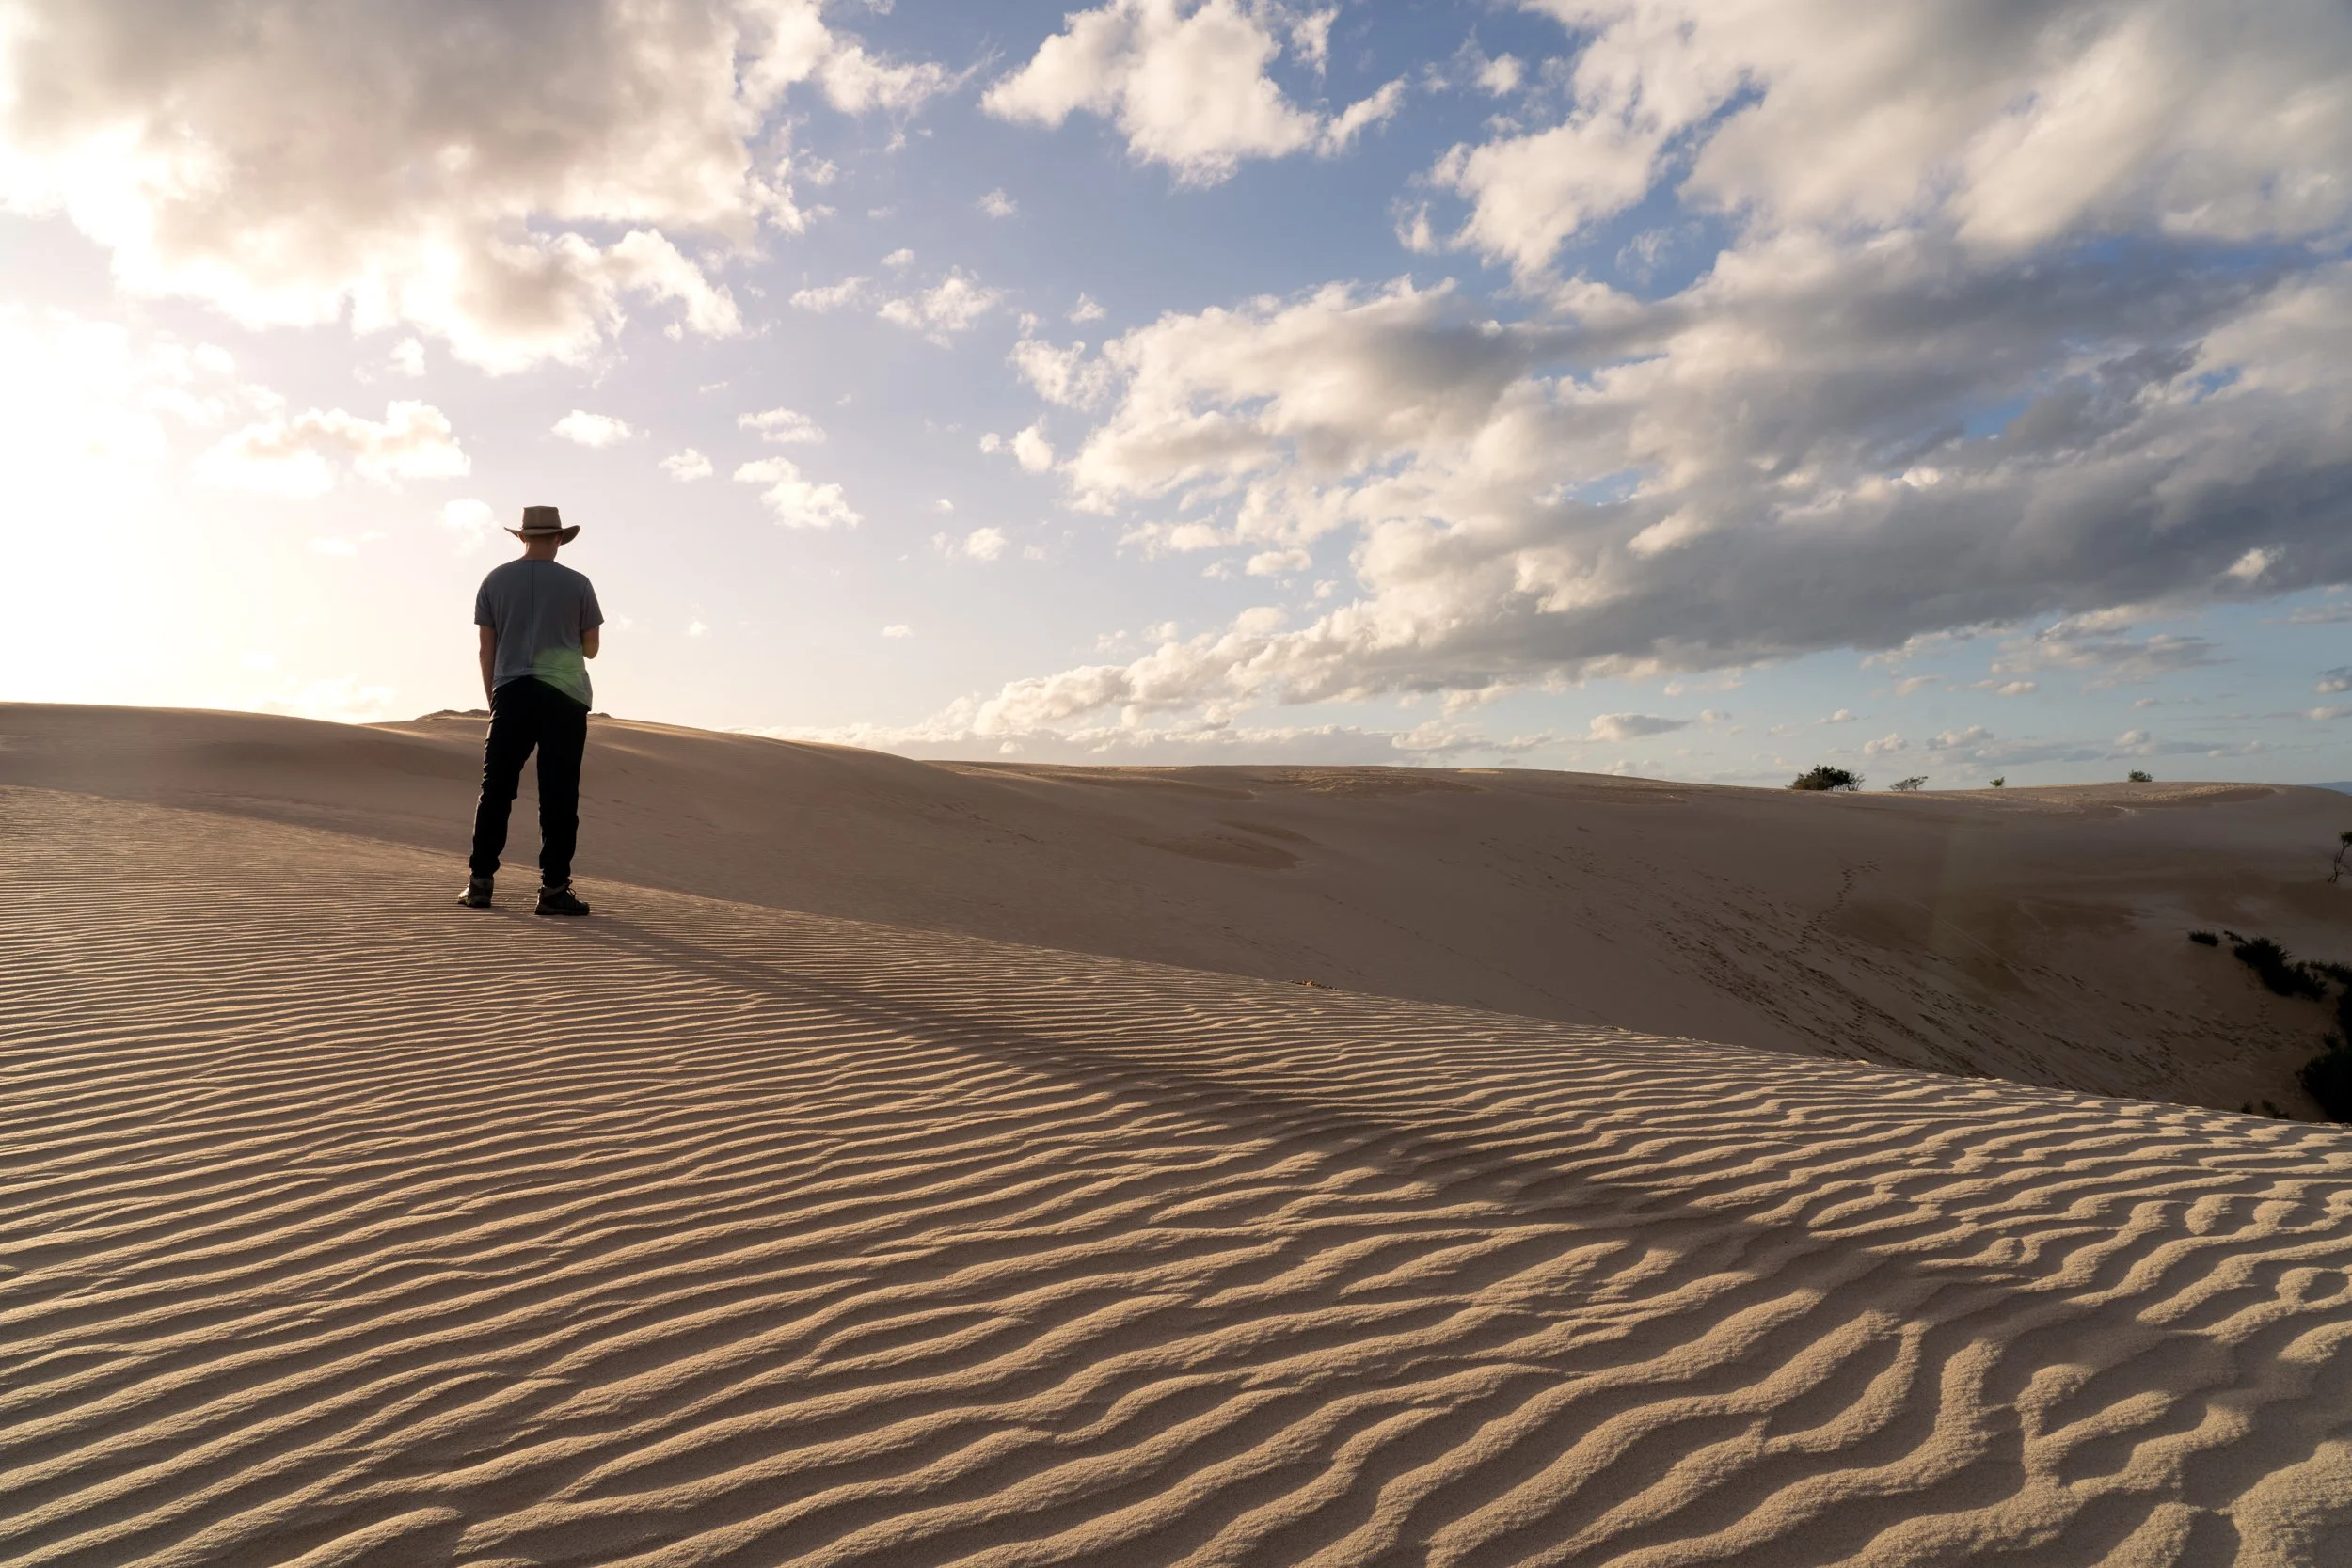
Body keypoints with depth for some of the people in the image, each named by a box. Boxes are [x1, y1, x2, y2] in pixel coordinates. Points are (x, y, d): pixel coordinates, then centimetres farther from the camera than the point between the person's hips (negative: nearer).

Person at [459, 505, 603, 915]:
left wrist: (493, 700, 15)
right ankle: (554, 887, -4)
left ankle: (480, 881, 7)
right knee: (558, 793, -3)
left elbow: (487, 650, 7)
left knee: (496, 790, 7)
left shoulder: (495, 581, 8)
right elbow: (590, 648, 10)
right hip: (564, 696, -2)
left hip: (511, 693, 2)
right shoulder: (577, 584, 3)